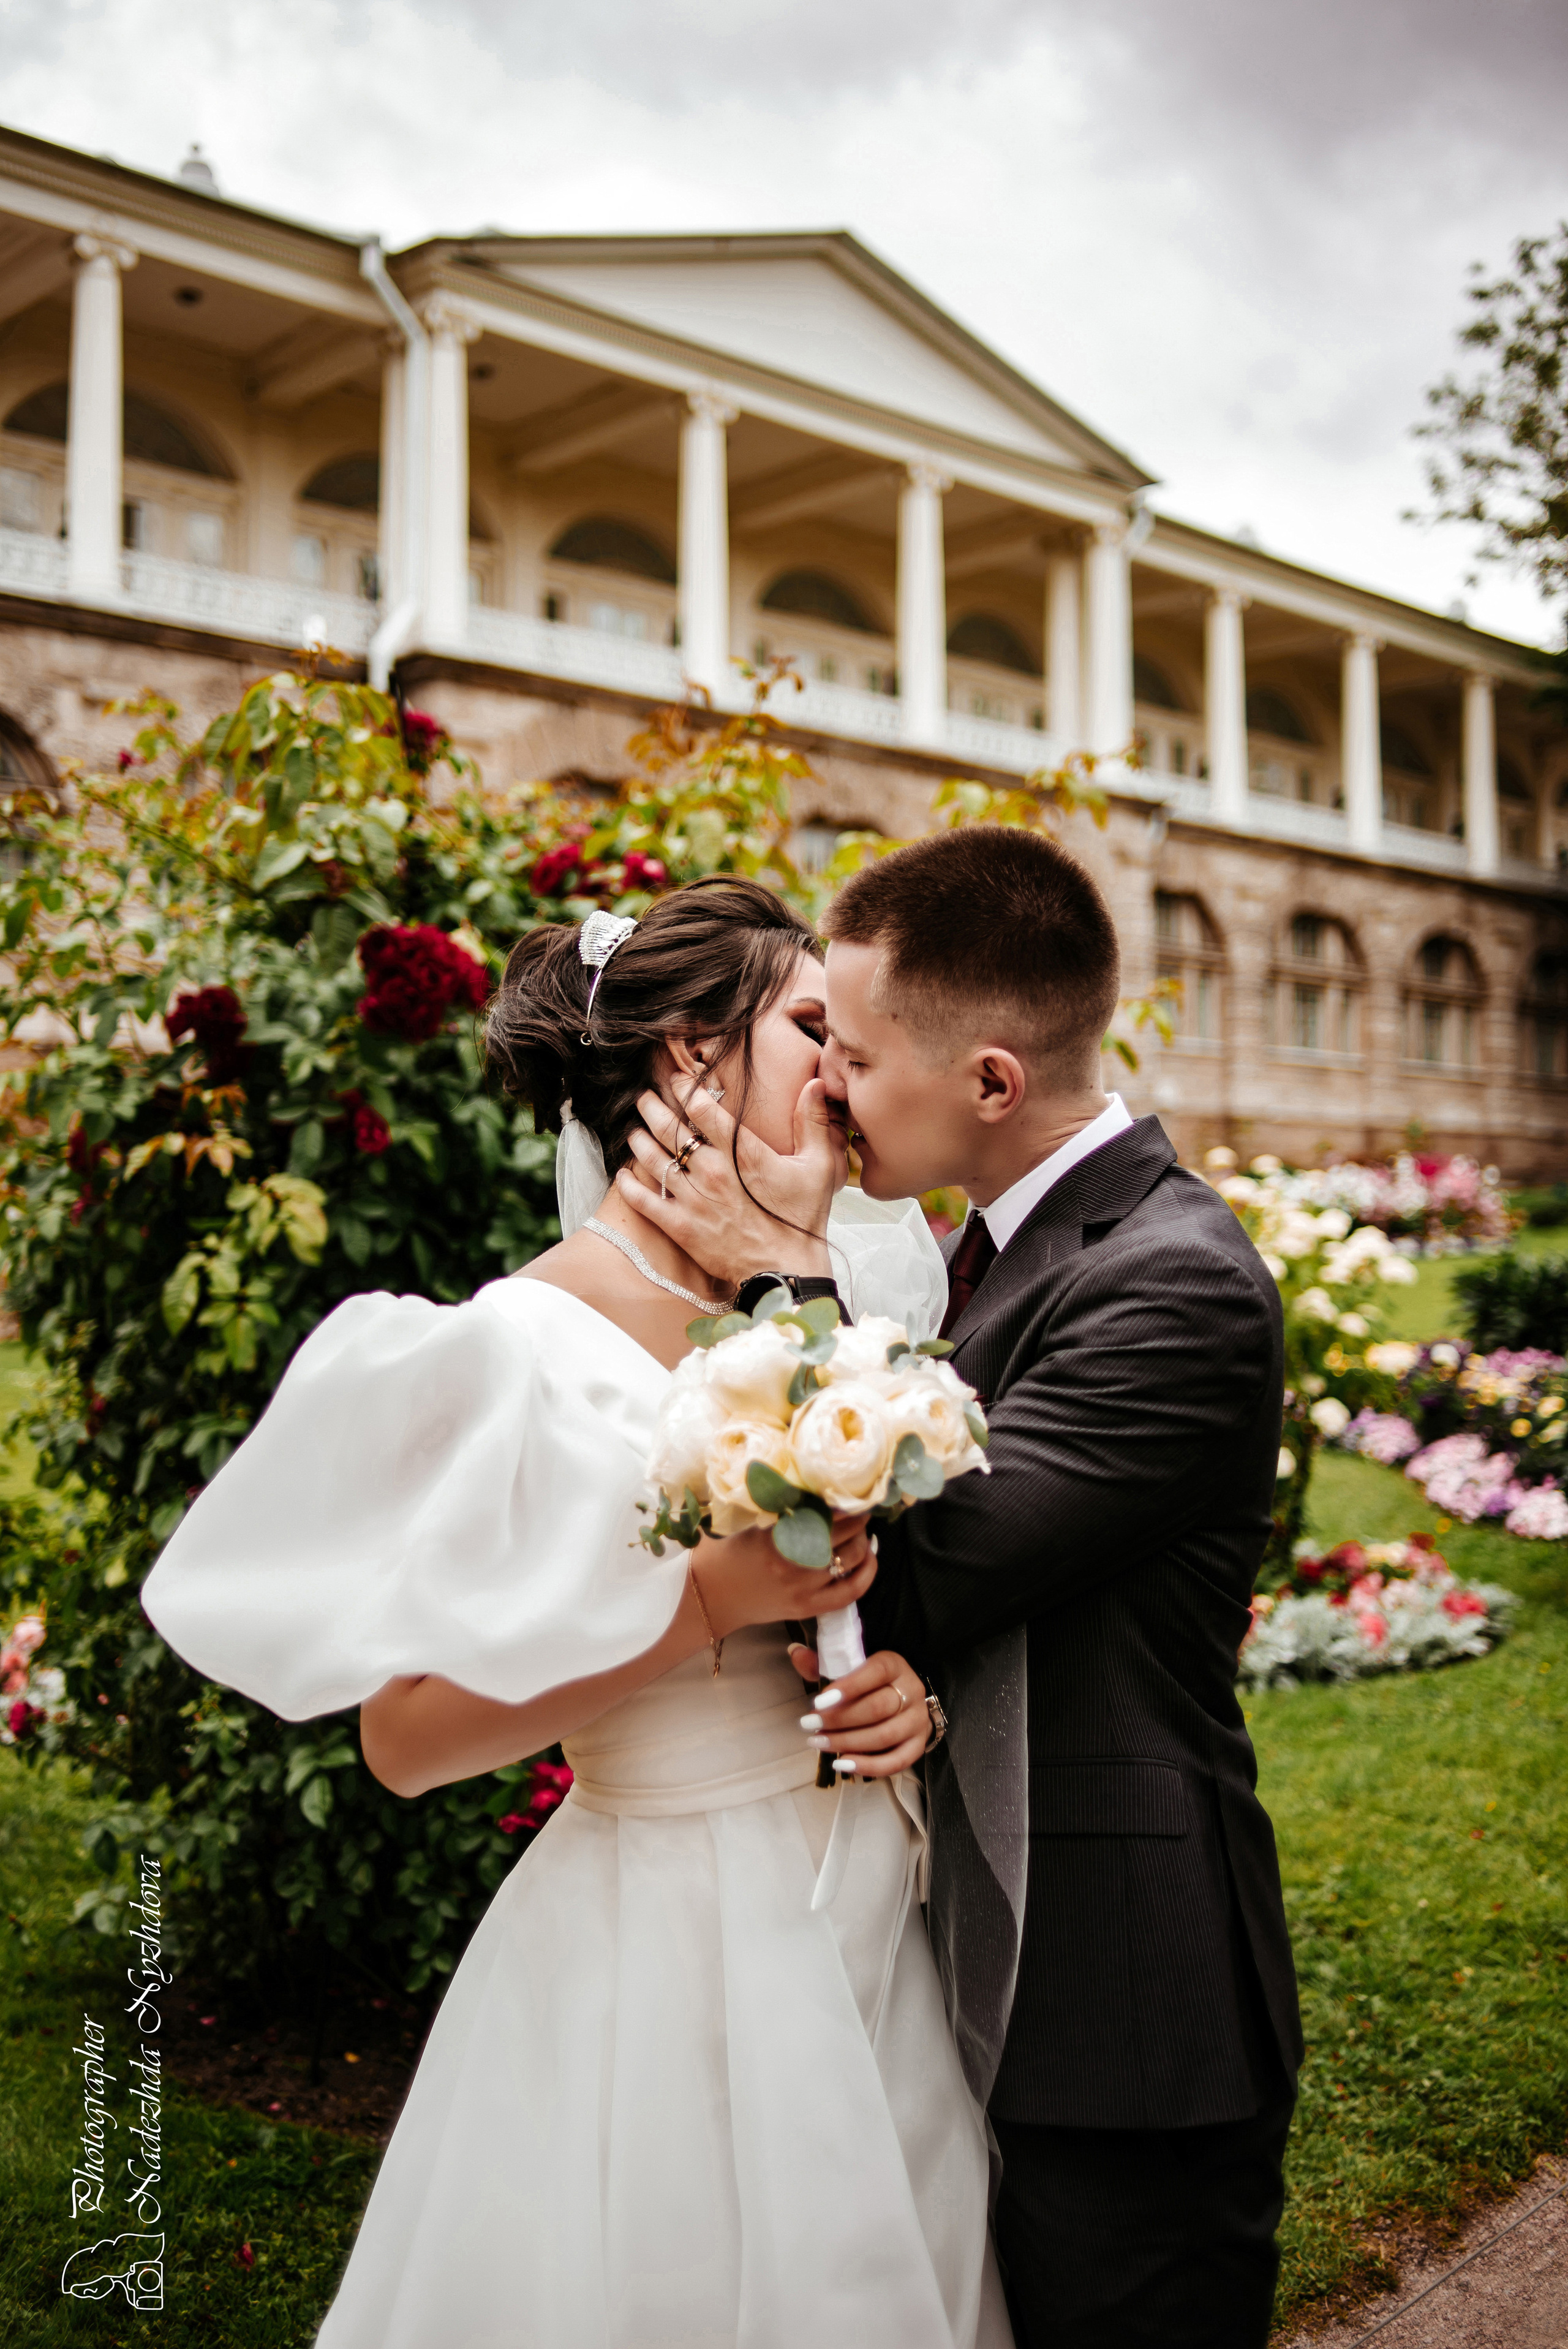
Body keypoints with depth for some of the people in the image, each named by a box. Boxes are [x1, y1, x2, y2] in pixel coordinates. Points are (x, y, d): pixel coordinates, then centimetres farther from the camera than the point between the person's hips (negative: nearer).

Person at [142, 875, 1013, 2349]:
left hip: (872, 1930, 7)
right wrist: (702, 1606, -24)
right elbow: (403, 1740, -16)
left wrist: (903, 1685, -4)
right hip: (677, 1963, -7)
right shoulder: (528, 1349, -17)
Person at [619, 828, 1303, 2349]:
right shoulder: (995, 1248, 7)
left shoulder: (1177, 1283, -22)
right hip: (990, 1980, 8)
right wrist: (904, 1670, -15)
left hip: (1116, 2012, -8)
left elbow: (916, 1577, -24)